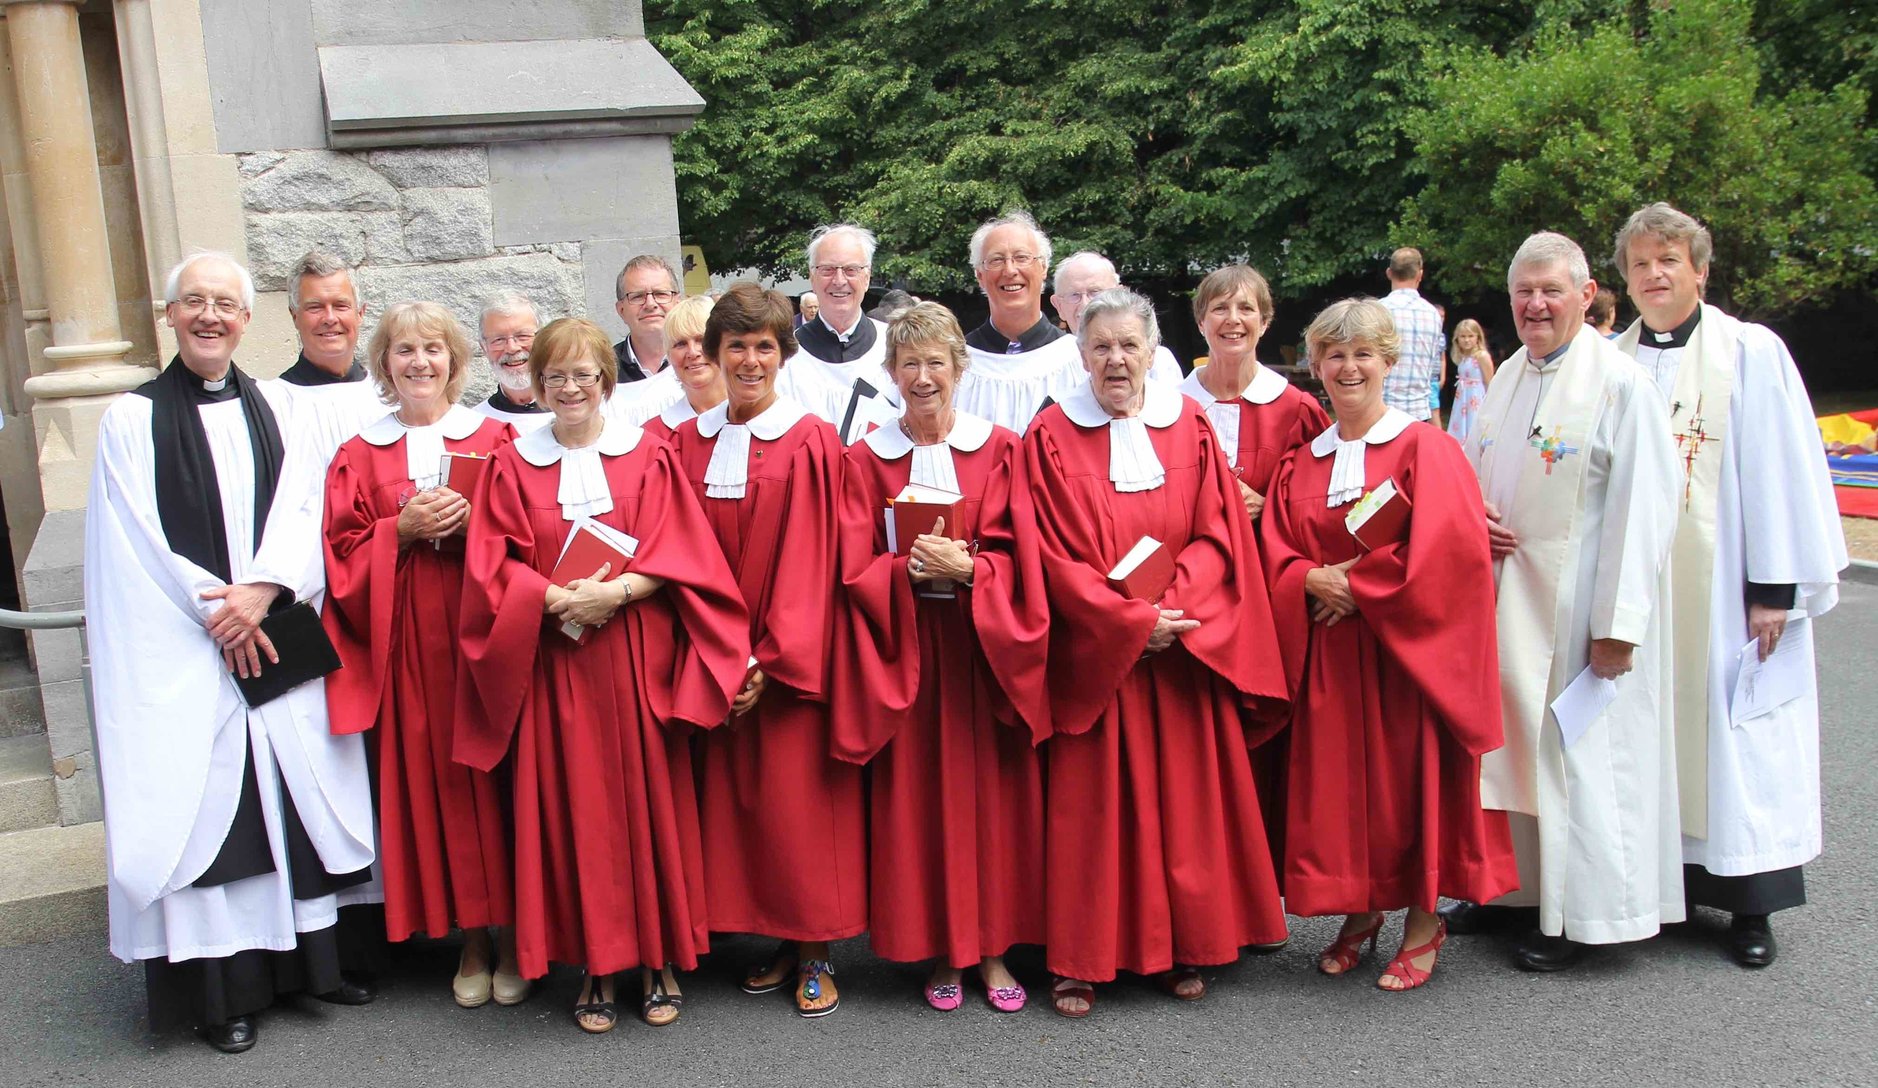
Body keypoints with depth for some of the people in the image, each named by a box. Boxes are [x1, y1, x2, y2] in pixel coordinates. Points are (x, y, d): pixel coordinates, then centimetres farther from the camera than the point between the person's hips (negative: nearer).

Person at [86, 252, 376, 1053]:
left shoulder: (279, 411, 10)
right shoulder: (133, 418, 1)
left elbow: (308, 512, 0)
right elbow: (137, 542, -5)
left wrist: (263, 589, -15)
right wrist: (215, 608, -12)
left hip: (282, 640, 3)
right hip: (182, 654, -3)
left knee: (298, 796, 6)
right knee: (204, 802, -1)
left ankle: (314, 958, 18)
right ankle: (225, 990, 6)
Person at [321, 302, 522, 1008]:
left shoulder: (493, 439, 7)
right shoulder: (360, 454, 9)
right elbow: (345, 551, 5)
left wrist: (475, 521, -14)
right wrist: (402, 530, -11)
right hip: (411, 638, 1)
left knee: (496, 771, 0)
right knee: (437, 779, 3)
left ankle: (512, 937, 11)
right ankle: (471, 943, 14)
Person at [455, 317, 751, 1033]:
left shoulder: (648, 458, 5)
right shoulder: (511, 465, 7)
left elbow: (677, 555, -1)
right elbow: (493, 568, 0)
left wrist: (615, 592, -16)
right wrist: (560, 599, -16)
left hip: (638, 659, 0)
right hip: (553, 660, 1)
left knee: (649, 799, 2)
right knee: (575, 807, 3)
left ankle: (658, 960, 15)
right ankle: (597, 966, 13)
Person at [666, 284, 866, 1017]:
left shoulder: (811, 443, -6)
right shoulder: (687, 444, 7)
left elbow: (810, 565, -9)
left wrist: (773, 657, -14)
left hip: (792, 657, -4)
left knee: (799, 794, 0)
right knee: (736, 796, 8)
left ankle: (817, 951, 13)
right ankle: (780, 940, 21)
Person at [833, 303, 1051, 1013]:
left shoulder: (1000, 450, 4)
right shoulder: (866, 461, 5)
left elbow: (1019, 560, -1)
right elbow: (856, 569, -1)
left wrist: (966, 567, -18)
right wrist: (912, 568, -19)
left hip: (985, 645, 0)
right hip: (905, 649, 0)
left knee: (991, 791, 2)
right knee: (919, 796, 2)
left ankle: (992, 948, 14)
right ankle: (939, 952, 13)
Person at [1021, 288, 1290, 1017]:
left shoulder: (1189, 427, 6)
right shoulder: (1052, 436, -1)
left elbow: (1218, 535, 2)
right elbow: (1055, 553, -7)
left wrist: (1173, 608, -14)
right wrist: (1130, 620, -15)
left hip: (1181, 651, 2)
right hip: (1092, 653, -2)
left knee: (1184, 794, 6)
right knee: (1090, 805, 0)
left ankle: (1184, 947, 18)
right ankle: (1080, 961, 8)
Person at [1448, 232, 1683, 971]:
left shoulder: (1620, 383, -12)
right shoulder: (1507, 378, 10)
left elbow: (1642, 509, -15)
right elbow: (1470, 471, 21)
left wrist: (1618, 624, -18)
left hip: (1577, 602, -7)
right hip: (1507, 592, 7)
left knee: (1576, 741, 0)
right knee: (1506, 735, 12)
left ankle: (1581, 914, 14)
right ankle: (1512, 885, 26)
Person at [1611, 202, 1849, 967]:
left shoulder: (1750, 352, -3)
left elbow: (1783, 471, -6)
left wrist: (1777, 587, -10)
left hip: (1723, 584, -3)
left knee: (1732, 731, 2)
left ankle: (1749, 904, 12)